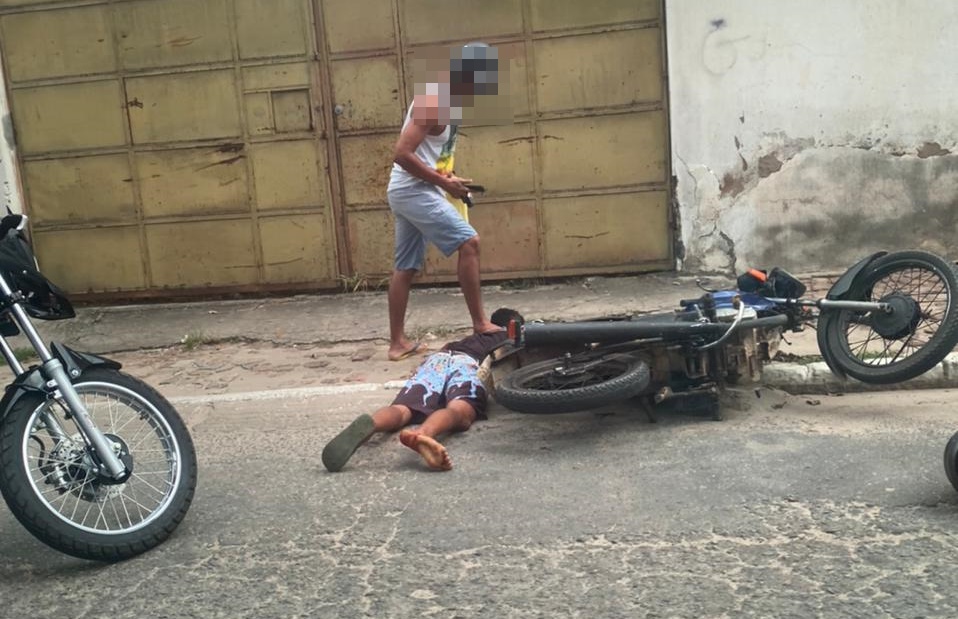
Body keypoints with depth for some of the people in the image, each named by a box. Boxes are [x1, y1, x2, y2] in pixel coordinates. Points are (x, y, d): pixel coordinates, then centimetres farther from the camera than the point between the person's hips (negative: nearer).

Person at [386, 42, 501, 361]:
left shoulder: (446, 97, 12)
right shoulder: (434, 103, -18)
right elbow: (402, 154, -25)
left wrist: (445, 175, 8)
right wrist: (443, 183, -18)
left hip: (408, 191, 10)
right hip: (414, 190, -10)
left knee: (405, 267, 11)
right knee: (469, 241, -13)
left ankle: (398, 342, 17)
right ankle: (480, 324, -7)